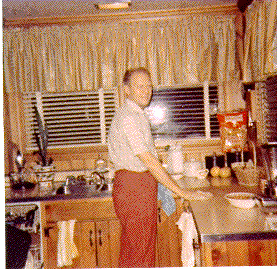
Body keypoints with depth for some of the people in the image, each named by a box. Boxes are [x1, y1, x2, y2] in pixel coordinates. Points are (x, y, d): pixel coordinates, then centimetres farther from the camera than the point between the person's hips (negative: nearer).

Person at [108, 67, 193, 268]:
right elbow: (148, 160, -23)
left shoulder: (138, 115, 15)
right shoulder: (127, 118, -18)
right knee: (139, 252, -1)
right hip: (133, 188, -10)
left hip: (143, 184, 10)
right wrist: (180, 191, -20)